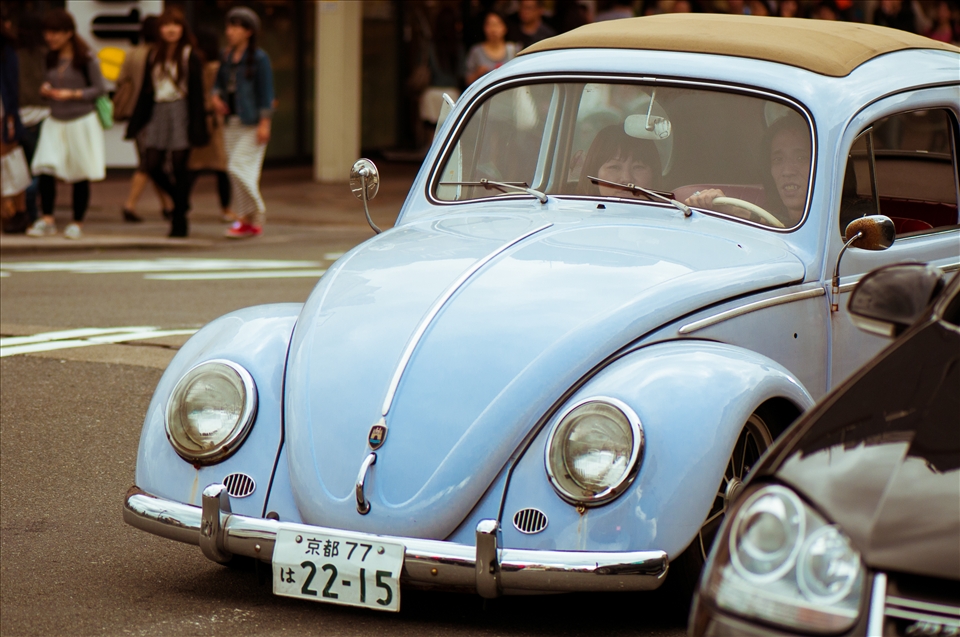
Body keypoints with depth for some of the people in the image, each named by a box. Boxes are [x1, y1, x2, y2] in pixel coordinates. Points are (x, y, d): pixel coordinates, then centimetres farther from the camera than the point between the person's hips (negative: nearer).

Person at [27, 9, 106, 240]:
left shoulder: (86, 59, -8)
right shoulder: (51, 59, 9)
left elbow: (100, 89, -7)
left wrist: (72, 94, -18)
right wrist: (46, 90, -3)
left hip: (81, 122, -5)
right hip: (55, 121, 5)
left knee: (80, 175, 2)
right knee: (45, 169, -10)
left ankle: (77, 223, 12)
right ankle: (47, 220, -3)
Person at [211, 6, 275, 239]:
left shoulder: (259, 58, -8)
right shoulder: (227, 57, 11)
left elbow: (266, 91, -10)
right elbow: (220, 82, 23)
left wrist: (264, 123, -14)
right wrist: (217, 96, 1)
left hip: (252, 124, -7)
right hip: (232, 121, 7)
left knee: (239, 168, -14)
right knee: (235, 172, 7)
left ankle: (255, 217, -1)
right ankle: (246, 220, 13)